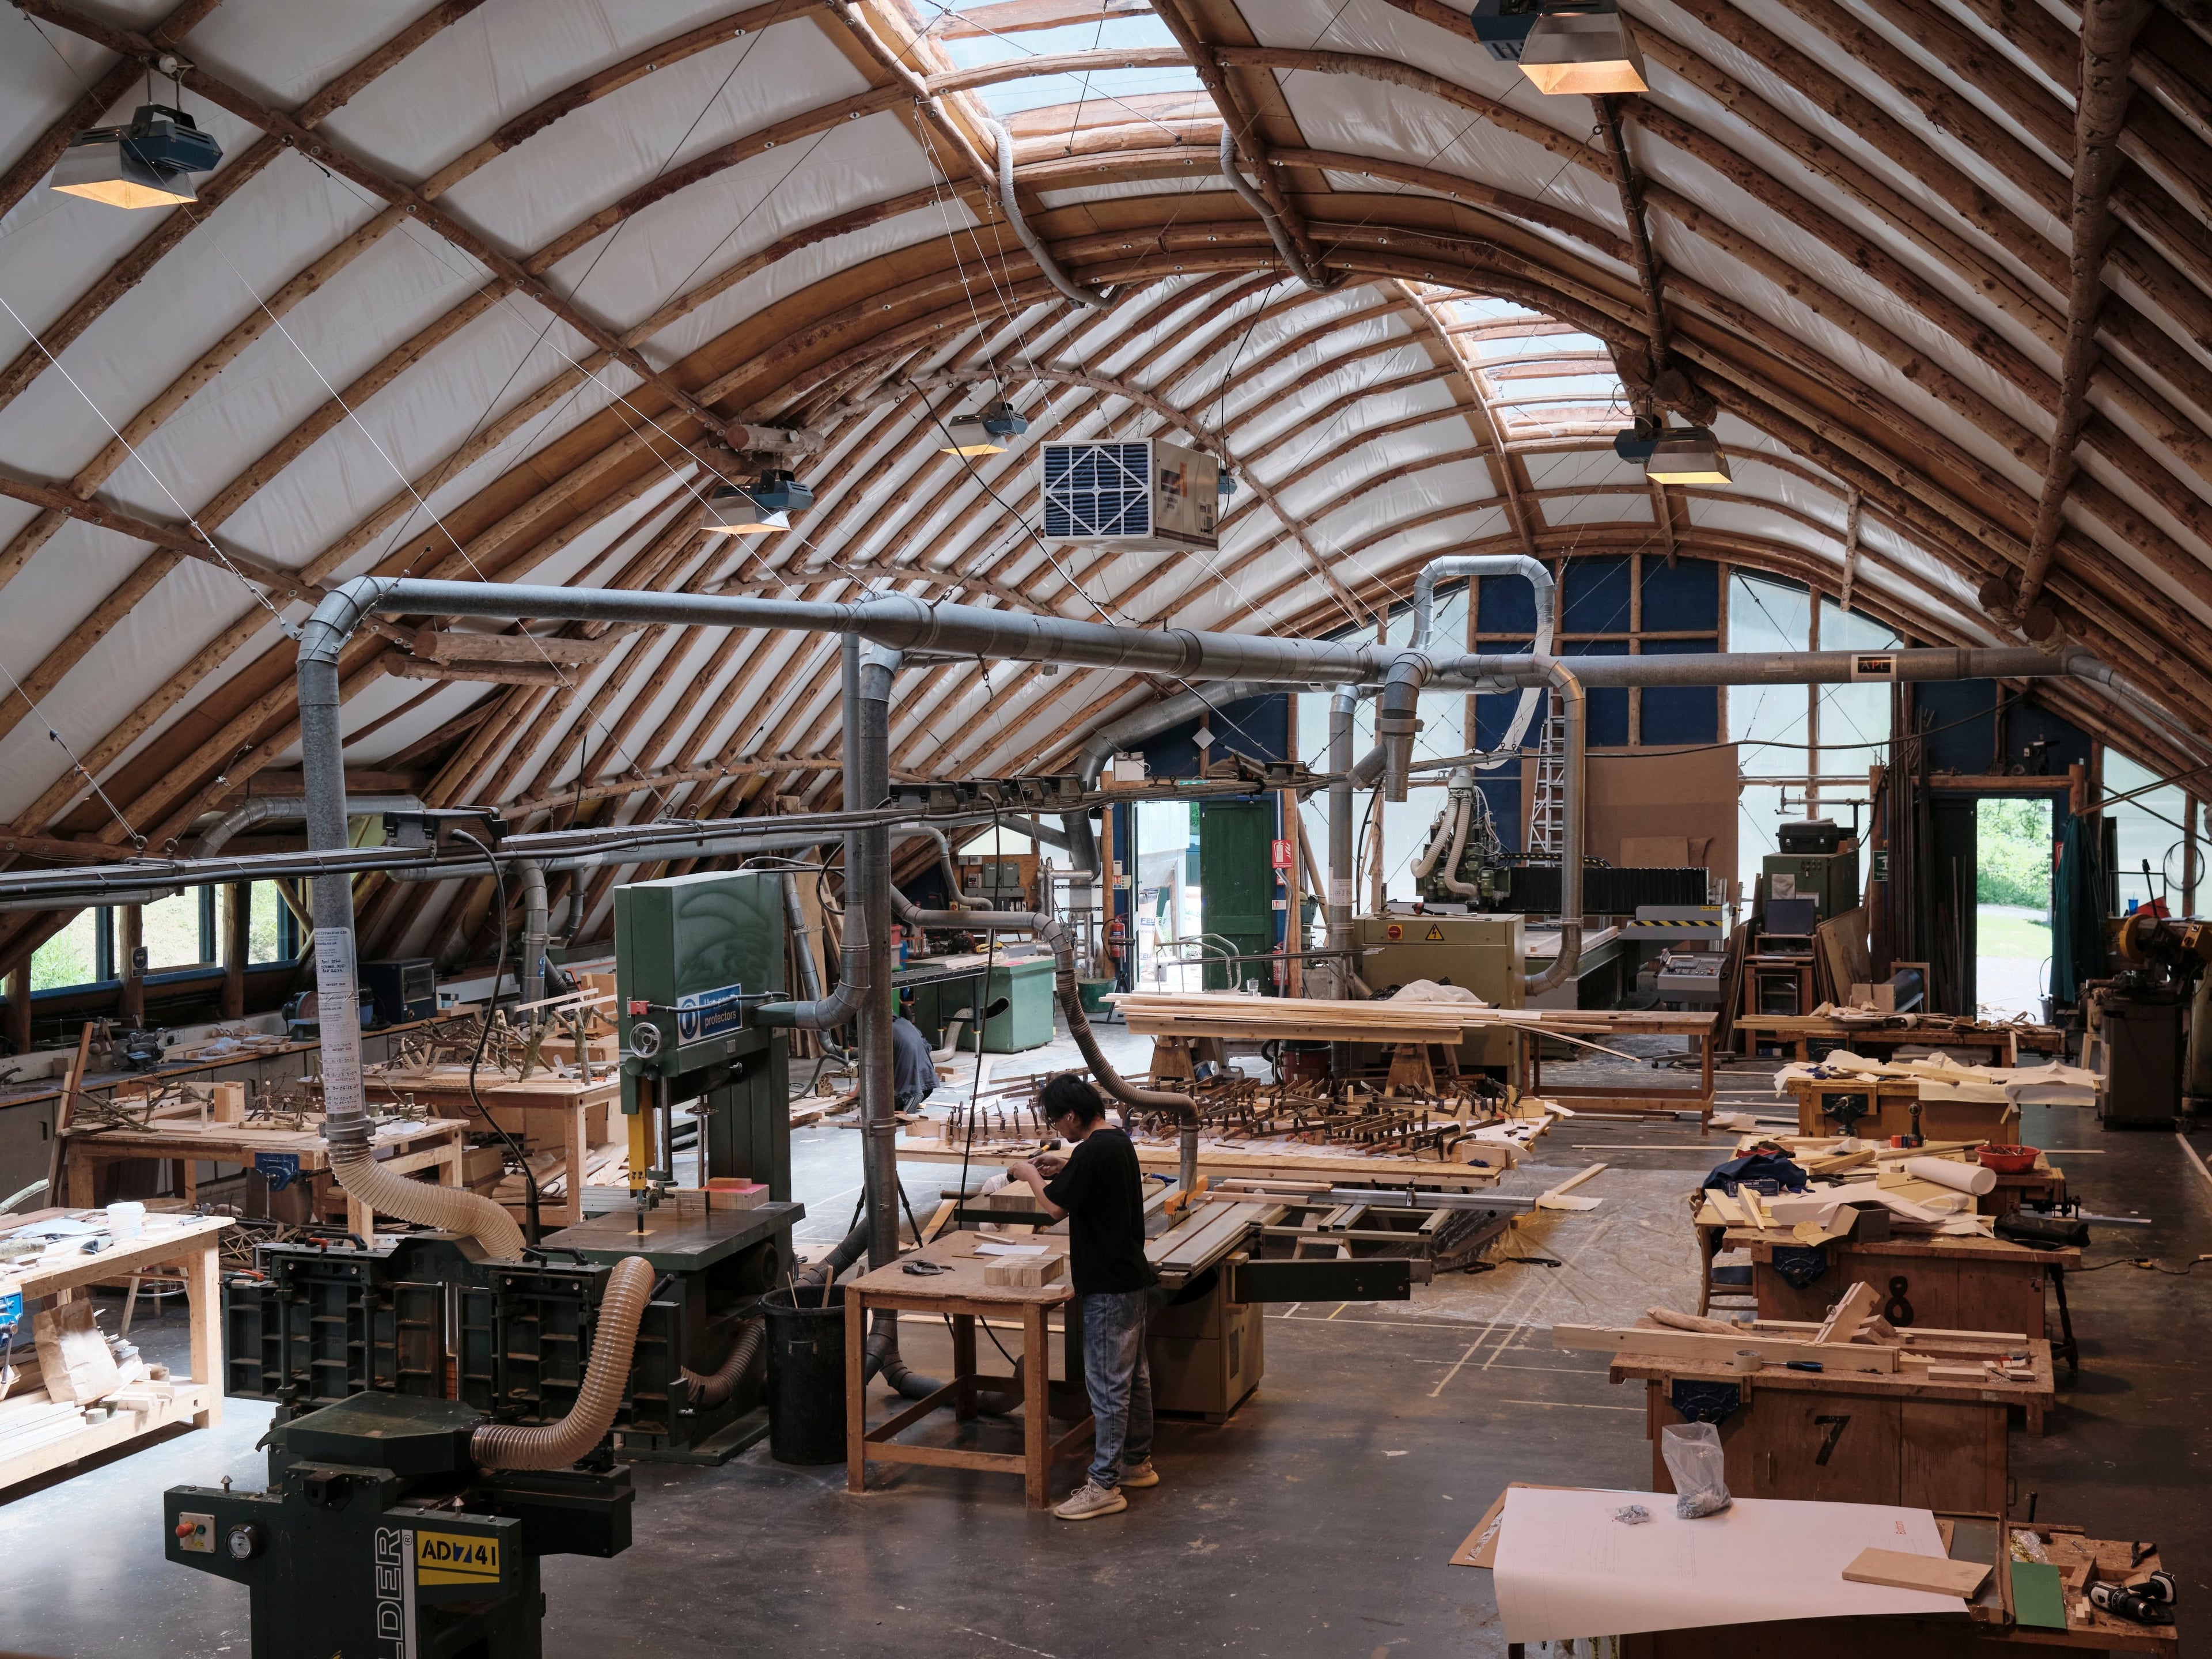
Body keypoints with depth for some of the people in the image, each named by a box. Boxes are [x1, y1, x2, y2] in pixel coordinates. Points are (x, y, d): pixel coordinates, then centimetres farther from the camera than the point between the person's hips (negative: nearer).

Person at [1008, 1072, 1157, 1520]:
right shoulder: (1118, 1141, 9)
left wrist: (1031, 1175, -2)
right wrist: (1065, 1168, 15)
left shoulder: (1093, 1151, -21)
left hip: (1109, 1287, -10)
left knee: (1108, 1384, -5)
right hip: (1131, 1277, 10)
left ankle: (1105, 1485, -1)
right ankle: (1138, 1462, 30)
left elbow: (1056, 1206, -18)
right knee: (1133, 1375, 19)